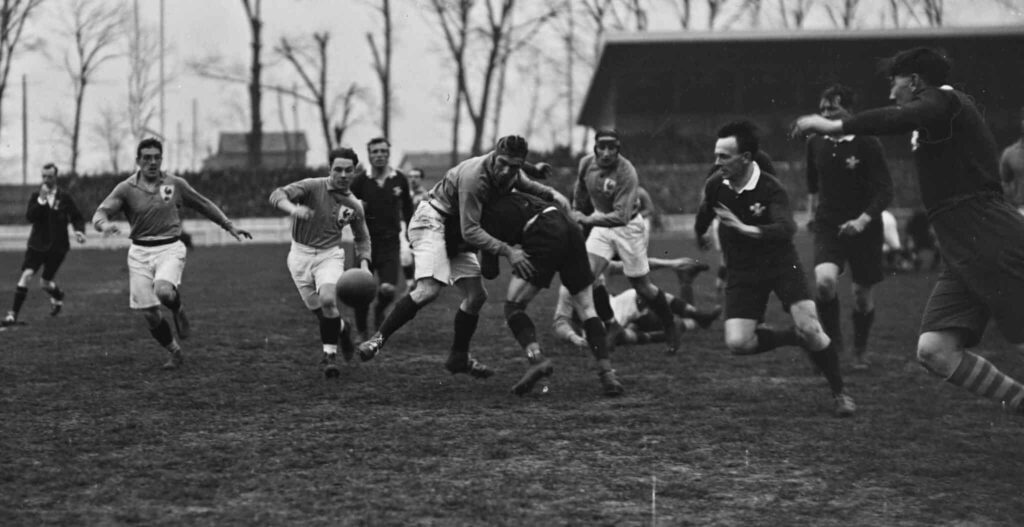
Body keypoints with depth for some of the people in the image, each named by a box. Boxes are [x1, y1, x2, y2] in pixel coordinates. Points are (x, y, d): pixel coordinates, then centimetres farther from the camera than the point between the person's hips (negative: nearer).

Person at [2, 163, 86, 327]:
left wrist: (79, 231, -17)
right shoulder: (36, 196, 1)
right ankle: (13, 314, -11)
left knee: (45, 282, 4)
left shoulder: (64, 197, -2)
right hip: (37, 244, 1)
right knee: (26, 275, -16)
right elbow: (29, 217, -13)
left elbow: (77, 217, 2)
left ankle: (57, 295, 41)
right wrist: (41, 201, -23)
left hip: (57, 247, -1)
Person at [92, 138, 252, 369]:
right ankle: (175, 353, 23)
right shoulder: (126, 188, -2)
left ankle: (178, 309, 5)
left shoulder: (175, 184, 3)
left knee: (164, 291, -32)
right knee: (150, 315, -2)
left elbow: (204, 205, 16)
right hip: (140, 252, 1)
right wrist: (105, 224, -33)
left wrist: (230, 226, 18)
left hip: (170, 248, -1)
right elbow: (100, 213, -10)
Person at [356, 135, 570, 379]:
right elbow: (471, 231, -32)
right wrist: (507, 251, -37)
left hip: (455, 234, 9)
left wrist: (554, 194, 0)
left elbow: (529, 186, 21)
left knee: (476, 295, 6)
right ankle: (378, 338, -19)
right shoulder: (474, 176, -31)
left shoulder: (512, 174, -5)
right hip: (432, 221, -9)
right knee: (428, 290, -28)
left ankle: (458, 358, 21)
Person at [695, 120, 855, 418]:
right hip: (741, 272, 4)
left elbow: (787, 229, -36)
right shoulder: (715, 185, -7)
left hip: (780, 262, -3)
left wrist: (747, 229, -49)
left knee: (809, 329, -19)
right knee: (737, 343, -15)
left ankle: (840, 393, 3)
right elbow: (704, 213, 17)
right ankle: (790, 337, 13)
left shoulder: (771, 190, -20)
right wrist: (699, 237, 36)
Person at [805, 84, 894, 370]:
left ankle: (860, 351, 31)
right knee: (824, 281, -24)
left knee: (863, 296, 6)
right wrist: (812, 212, 17)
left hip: (864, 229, -2)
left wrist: (863, 220, -24)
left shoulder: (867, 144, -10)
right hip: (828, 227, 2)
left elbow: (885, 191, -12)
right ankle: (833, 338, -1)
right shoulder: (816, 143, 2)